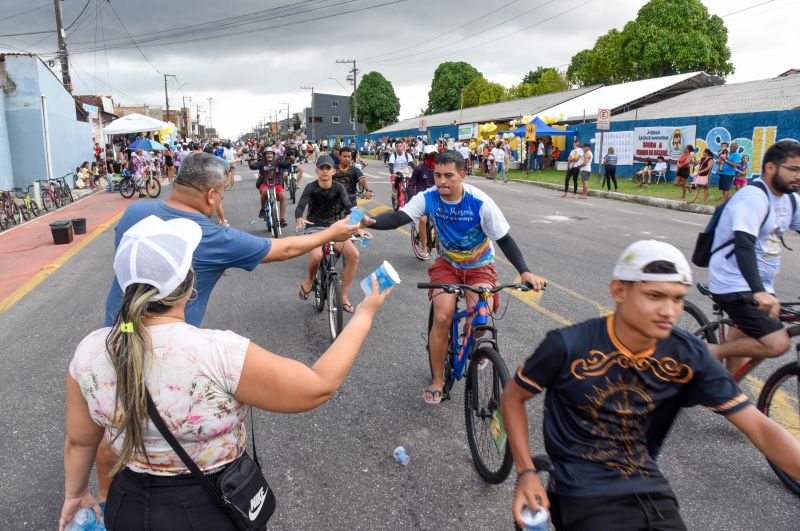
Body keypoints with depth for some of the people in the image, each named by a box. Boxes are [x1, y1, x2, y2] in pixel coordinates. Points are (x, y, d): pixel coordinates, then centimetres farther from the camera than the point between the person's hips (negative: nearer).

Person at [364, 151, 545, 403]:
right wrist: (371, 221, -50)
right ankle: (437, 380, 2)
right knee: (442, 318, -17)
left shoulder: (480, 202, -24)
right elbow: (398, 217, -29)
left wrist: (524, 271, -30)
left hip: (480, 266, -2)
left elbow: (504, 240, -18)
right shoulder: (428, 198, -18)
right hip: (447, 264, 2)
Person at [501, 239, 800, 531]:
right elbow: (513, 397, -6)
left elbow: (759, 427, -7)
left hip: (649, 489, 4)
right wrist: (526, 473, -11)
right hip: (584, 494, -4)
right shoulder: (569, 346, -19)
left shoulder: (688, 356, -9)